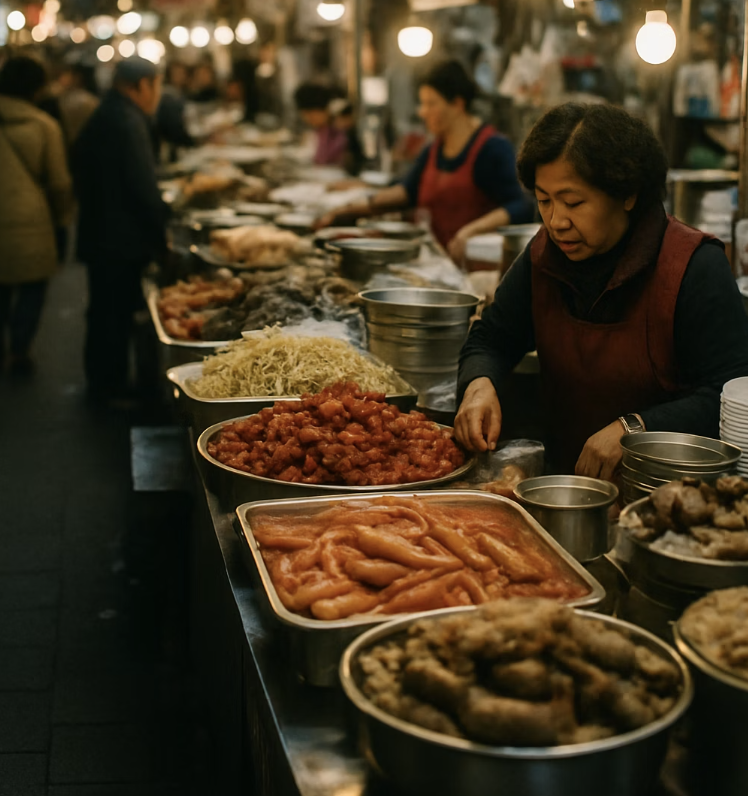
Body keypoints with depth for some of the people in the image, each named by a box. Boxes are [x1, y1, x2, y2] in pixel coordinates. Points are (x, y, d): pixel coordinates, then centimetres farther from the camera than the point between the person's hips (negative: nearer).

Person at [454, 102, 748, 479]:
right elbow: (490, 338, 15)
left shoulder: (695, 267, -12)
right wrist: (479, 385, -8)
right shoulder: (544, 254, 7)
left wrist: (634, 429, -25)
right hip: (564, 482, 5)